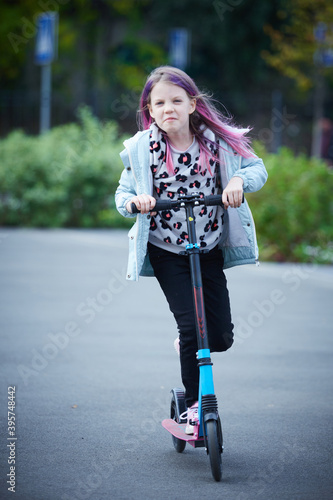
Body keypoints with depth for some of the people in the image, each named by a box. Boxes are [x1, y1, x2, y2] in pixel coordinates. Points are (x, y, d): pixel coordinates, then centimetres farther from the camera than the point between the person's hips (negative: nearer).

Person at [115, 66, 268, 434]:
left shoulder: (216, 140, -6)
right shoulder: (141, 148, -6)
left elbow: (256, 167, -3)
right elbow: (122, 194, 1)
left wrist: (240, 180, -25)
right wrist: (134, 201, -23)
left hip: (210, 249, 2)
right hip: (165, 250, -2)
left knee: (221, 337, 0)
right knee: (191, 326, -13)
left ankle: (186, 346, 35)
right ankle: (193, 404, 4)